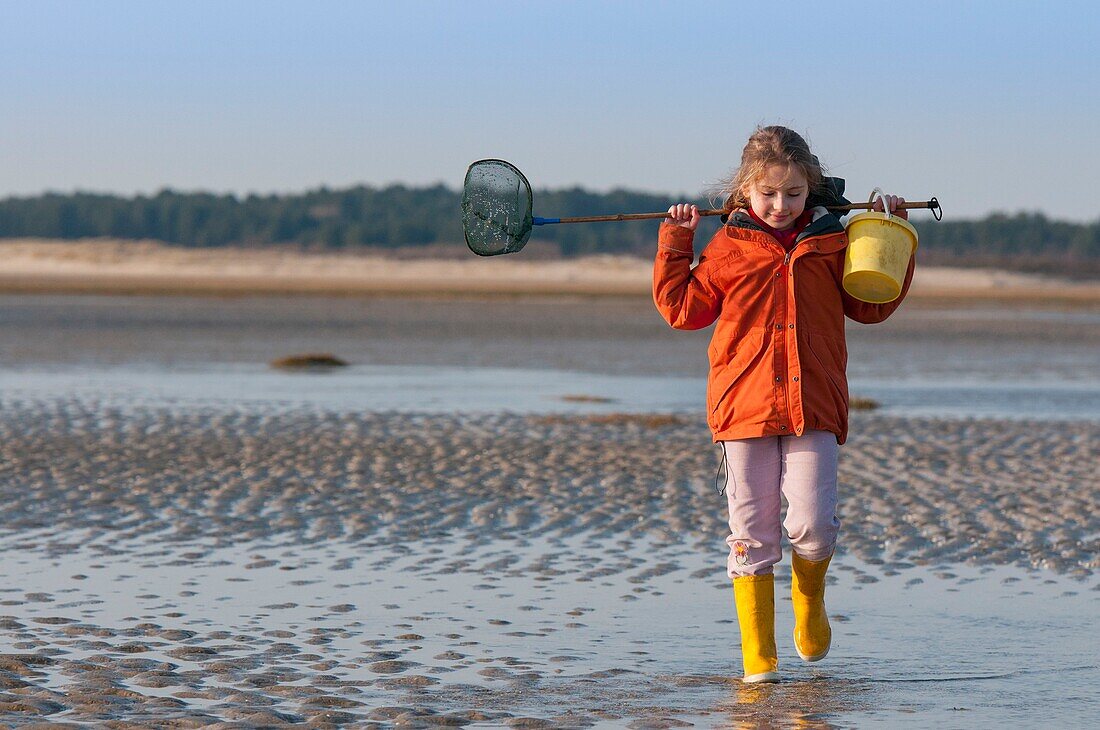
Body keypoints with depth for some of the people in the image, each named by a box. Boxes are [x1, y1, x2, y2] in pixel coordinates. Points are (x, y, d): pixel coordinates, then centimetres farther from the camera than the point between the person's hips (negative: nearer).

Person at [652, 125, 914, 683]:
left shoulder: (830, 244, 10)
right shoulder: (728, 248, 7)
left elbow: (871, 305, 20)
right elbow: (682, 308, 11)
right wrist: (675, 241, 9)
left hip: (813, 410, 0)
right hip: (744, 407, 0)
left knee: (813, 527, -14)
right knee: (751, 536, 0)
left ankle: (808, 599, 19)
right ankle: (757, 656, 7)